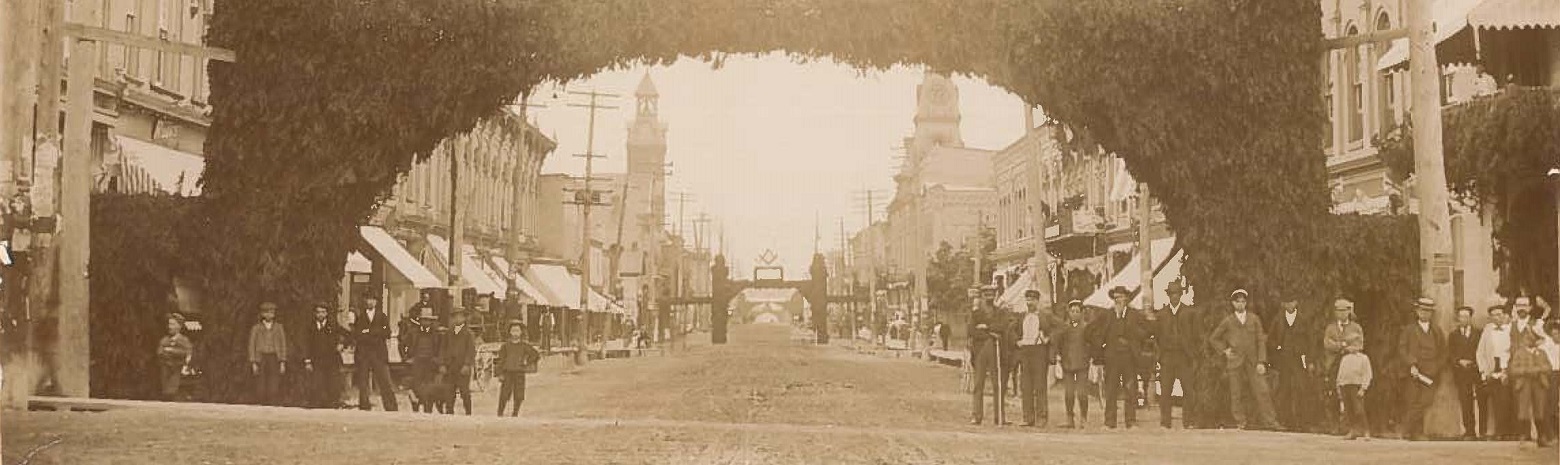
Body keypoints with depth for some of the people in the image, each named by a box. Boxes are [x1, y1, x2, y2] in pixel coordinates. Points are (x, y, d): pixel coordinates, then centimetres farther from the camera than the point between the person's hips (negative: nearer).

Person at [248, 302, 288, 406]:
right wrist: (253, 363, -5)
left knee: (274, 388, -10)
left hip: (275, 360, 0)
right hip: (260, 360, 0)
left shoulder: (279, 328, 7)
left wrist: (283, 363, -2)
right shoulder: (256, 328, 6)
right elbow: (252, 346, 4)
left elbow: (283, 346, 6)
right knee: (261, 390, -4)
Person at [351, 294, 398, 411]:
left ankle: (391, 409, -8)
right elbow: (356, 335, 2)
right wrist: (376, 334, -8)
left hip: (379, 354, -1)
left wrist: (369, 331, -5)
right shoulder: (359, 317, 14)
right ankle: (364, 407, 2)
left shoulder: (383, 316, 14)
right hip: (362, 354, 1)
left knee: (385, 383, -7)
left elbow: (387, 334, 2)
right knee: (363, 384, -3)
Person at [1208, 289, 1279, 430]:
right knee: (1237, 395, -3)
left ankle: (1268, 421, -5)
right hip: (1235, 362, 0)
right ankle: (1241, 422, 5)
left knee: (1261, 391, -8)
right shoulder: (1227, 321, 8)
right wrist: (1224, 350, 3)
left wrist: (1261, 361, -2)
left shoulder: (1254, 319, 11)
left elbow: (1261, 341, 7)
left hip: (1253, 361, 0)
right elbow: (1213, 339, 17)